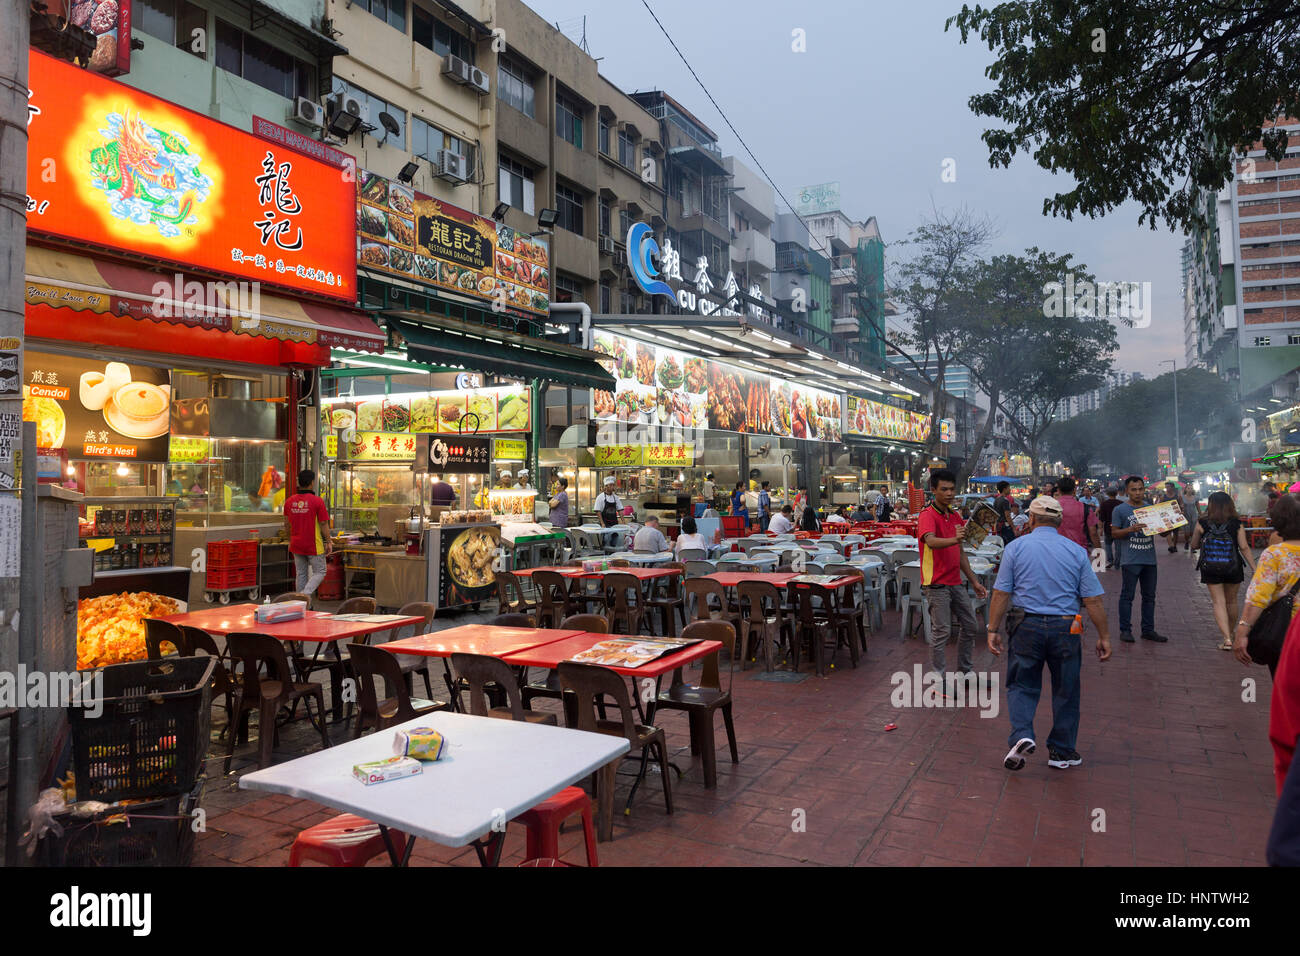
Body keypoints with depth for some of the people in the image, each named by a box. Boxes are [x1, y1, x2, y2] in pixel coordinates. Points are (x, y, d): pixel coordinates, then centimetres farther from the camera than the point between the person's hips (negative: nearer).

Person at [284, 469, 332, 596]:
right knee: (319, 573, 7)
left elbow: (286, 524, 9)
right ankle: (305, 594, -14)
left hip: (297, 545, 5)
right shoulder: (317, 501, -16)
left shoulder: (289, 501, 1)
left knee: (300, 574, 15)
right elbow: (324, 524, -12)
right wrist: (328, 542, -1)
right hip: (314, 546, -5)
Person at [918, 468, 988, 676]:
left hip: (955, 582, 8)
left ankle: (965, 671, 30)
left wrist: (974, 582, 17)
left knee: (970, 625, 15)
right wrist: (955, 539, -52)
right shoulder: (927, 515, -13)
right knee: (941, 632, -5)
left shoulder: (955, 516, 12)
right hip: (936, 584, -8)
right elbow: (931, 541, -34)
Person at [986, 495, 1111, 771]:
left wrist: (993, 629, 1)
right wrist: (1103, 637, 8)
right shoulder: (1076, 551, 2)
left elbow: (1001, 594, -5)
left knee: (1022, 686, 11)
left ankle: (1021, 735, -9)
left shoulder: (1016, 547, -2)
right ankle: (1061, 752, 22)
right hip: (1065, 627, 1)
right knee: (1065, 691, 14)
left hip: (1027, 626, -1)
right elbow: (1092, 600, 0)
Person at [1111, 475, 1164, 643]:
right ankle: (1125, 630, 4)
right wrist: (1131, 529, -21)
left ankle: (1148, 630, 19)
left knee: (1149, 596, 10)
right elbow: (1114, 533, -4)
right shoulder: (1120, 510, -1)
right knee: (1127, 595, -2)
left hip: (1149, 559, 5)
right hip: (1130, 559, -5)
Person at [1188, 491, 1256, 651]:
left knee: (1218, 602, 2)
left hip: (1210, 570, -1)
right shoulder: (1237, 524, -6)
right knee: (1231, 601, 19)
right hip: (1233, 569, 1)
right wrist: (1254, 569, -5)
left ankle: (1227, 638, -10)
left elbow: (1194, 545, 2)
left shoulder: (1202, 523, -6)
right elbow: (1244, 548, -9)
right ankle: (1231, 633, 36)